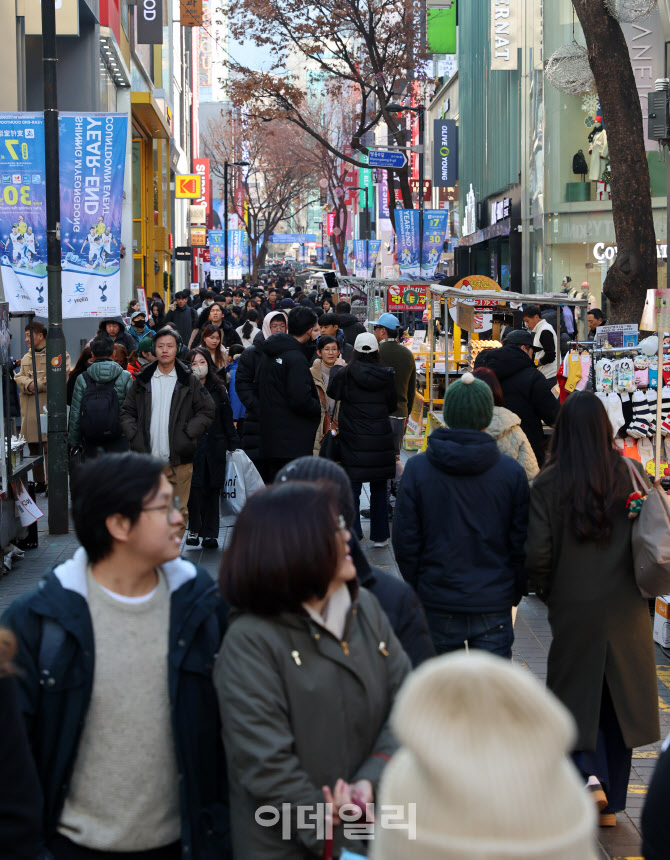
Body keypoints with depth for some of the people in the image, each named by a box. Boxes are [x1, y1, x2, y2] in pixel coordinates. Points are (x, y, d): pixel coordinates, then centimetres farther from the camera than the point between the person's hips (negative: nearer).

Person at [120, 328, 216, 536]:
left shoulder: (188, 381, 5)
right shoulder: (142, 381, 10)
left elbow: (208, 410, 6)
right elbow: (127, 412, 15)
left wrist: (188, 434, -5)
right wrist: (134, 436, -1)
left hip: (179, 460, -1)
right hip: (147, 460, 1)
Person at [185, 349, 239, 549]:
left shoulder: (218, 390, 11)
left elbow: (227, 419, 13)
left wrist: (234, 444, 8)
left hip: (215, 448, 3)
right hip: (191, 448, -3)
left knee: (212, 490, 4)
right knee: (194, 488, -8)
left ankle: (210, 533, 10)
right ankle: (194, 529, 6)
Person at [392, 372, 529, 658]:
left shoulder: (417, 469, -6)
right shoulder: (512, 472, -5)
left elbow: (405, 540, -2)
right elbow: (521, 542, 0)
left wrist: (417, 588, 11)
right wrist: (514, 594, 12)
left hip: (437, 604, 1)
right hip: (494, 604, 0)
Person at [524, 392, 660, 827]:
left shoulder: (549, 483, -11)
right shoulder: (631, 474, -6)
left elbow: (537, 554, -13)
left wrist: (548, 589, 6)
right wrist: (643, 587, 9)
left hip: (574, 607, -2)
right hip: (627, 607, 2)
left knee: (577, 693, 13)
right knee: (620, 697, 13)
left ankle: (591, 772, -11)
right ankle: (611, 805, 20)